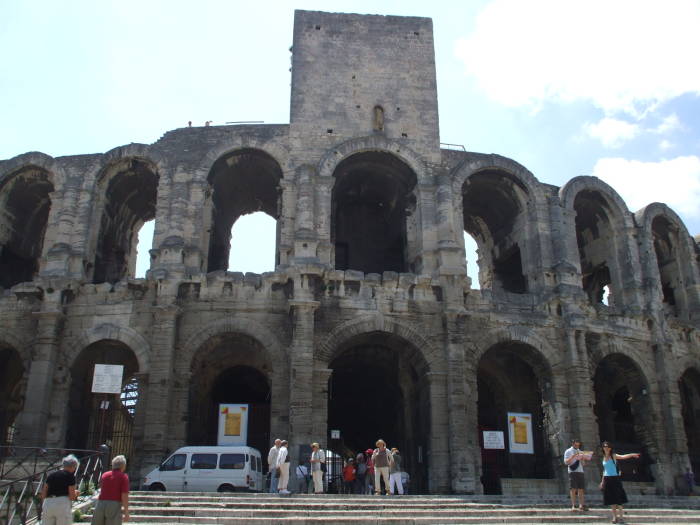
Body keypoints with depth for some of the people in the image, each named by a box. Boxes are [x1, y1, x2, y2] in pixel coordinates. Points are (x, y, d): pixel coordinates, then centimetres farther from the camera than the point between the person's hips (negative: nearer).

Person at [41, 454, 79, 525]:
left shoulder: (51, 475, 17)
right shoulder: (70, 476, 2)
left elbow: (43, 495, 14)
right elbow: (72, 497, -2)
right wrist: (76, 494, 19)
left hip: (47, 504, 5)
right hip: (62, 504, -5)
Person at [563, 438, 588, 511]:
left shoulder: (580, 451, 19)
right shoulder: (568, 451, 3)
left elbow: (583, 463, 20)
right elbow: (566, 462, -6)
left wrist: (582, 459, -2)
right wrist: (573, 456, -16)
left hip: (580, 471, 5)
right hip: (572, 472, -5)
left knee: (581, 489, 2)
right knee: (573, 489, -7)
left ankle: (581, 505, 6)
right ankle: (573, 505, -6)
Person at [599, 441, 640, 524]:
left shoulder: (613, 456, -3)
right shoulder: (604, 458, 11)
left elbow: (622, 456, -22)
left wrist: (632, 455, -41)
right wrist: (602, 481, 19)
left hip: (614, 479, -5)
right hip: (607, 479, 5)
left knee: (618, 498, -5)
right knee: (611, 499, 6)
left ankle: (620, 517, 1)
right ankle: (615, 517, 13)